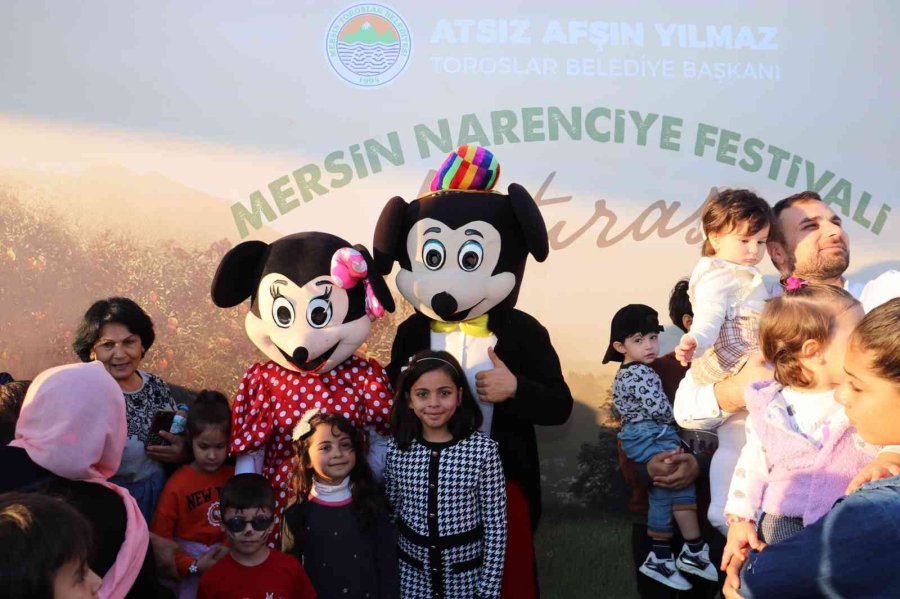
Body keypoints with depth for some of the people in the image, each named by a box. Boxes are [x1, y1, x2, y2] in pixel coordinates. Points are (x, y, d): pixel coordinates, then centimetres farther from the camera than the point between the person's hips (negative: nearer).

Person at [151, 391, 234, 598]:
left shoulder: (235, 476, -3)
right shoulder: (177, 484, -10)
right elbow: (160, 538, -8)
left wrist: (230, 550, -11)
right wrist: (193, 565, -13)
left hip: (228, 558, 2)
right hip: (190, 558, -2)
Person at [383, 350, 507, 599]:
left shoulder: (483, 449, -15)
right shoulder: (397, 448, -7)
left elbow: (496, 525, -11)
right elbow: (389, 513, 4)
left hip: (465, 571, -2)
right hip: (413, 571, 2)